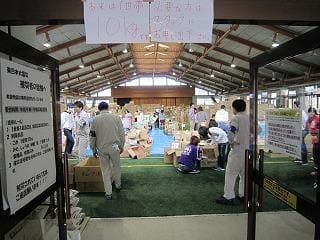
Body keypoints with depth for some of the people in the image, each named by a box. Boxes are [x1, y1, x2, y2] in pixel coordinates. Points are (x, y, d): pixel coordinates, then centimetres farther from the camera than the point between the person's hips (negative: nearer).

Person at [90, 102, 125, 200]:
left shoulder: (95, 119, 0)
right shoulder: (116, 118, 0)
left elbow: (92, 136, 3)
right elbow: (122, 133, 1)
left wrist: (93, 149, 13)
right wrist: (121, 146, 12)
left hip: (102, 148, 0)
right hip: (114, 147, 0)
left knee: (105, 170, 9)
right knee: (116, 167, 19)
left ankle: (108, 193, 15)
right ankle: (118, 186, 36)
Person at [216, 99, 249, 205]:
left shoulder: (236, 118, -13)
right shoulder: (249, 117, 7)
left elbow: (231, 132, -26)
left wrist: (231, 142, -10)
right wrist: (248, 140, 13)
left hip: (238, 149, -7)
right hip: (248, 148, 7)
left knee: (230, 173, 1)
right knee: (244, 173, 18)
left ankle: (229, 197, 4)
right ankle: (243, 195, 27)